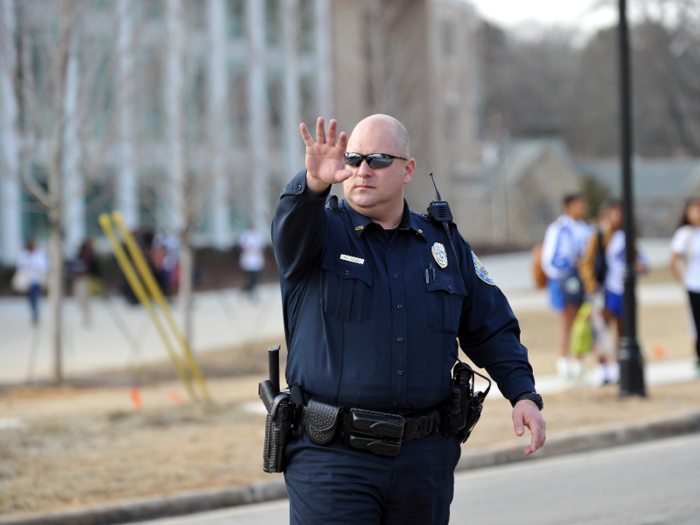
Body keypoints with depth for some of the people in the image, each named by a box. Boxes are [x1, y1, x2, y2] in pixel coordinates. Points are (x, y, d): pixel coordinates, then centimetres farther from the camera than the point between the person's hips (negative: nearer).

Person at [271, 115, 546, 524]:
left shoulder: (446, 245, 13)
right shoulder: (321, 232, 2)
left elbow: (492, 329, 18)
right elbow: (293, 220, -23)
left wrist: (524, 395, 4)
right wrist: (316, 182, -45)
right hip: (333, 456, -3)